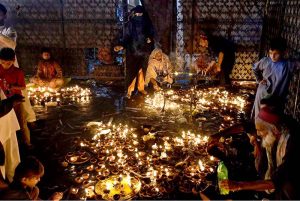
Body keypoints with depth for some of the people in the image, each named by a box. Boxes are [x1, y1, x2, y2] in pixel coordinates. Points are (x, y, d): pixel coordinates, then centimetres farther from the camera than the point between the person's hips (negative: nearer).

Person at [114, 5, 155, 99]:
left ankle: (141, 87, 22)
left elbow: (151, 33, 11)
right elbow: (126, 37, -6)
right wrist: (121, 46, -20)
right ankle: (130, 89, 4)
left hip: (144, 50, 3)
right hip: (133, 50, -3)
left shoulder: (147, 23, 2)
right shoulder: (130, 24, -5)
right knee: (132, 70, -3)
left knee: (142, 70, 10)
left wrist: (150, 39, -11)